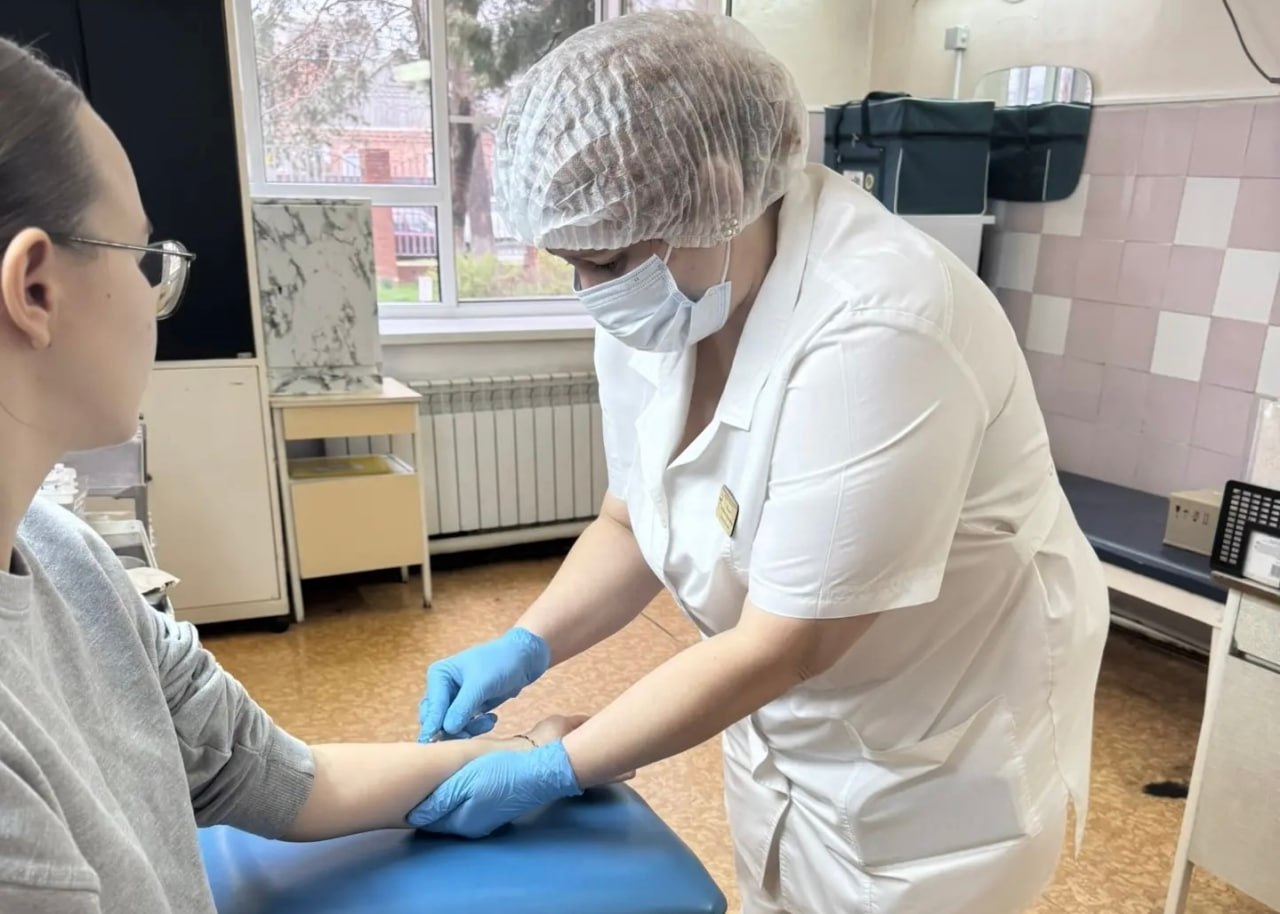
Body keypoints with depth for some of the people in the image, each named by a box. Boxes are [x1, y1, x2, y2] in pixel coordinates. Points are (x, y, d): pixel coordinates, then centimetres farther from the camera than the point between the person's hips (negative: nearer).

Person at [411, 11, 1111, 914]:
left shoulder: (876, 332, -34)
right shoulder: (653, 304, -11)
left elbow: (783, 646, -29)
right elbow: (633, 523, 2)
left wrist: (552, 772, -22)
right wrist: (524, 647, -12)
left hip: (941, 752, -6)